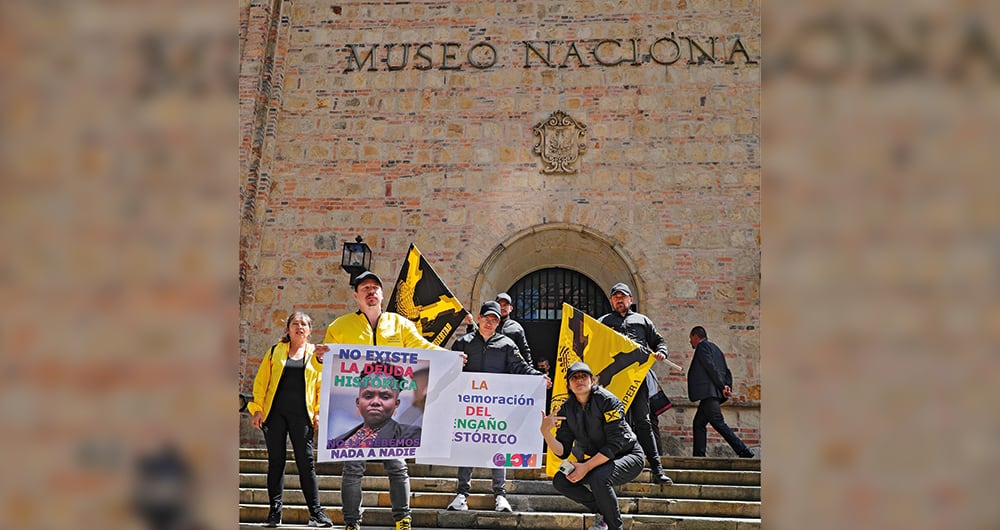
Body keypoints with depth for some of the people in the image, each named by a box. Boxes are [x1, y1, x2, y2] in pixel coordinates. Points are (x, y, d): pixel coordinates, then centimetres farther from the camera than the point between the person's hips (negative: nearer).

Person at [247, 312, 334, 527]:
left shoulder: (316, 354, 11)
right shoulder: (275, 351, 12)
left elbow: (322, 385, 10)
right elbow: (261, 381, 9)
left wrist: (319, 412, 0)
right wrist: (257, 408, 0)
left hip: (301, 415, -1)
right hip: (275, 413, 1)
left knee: (306, 462, -4)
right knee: (275, 461, 3)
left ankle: (316, 512, 1)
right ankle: (275, 512, 8)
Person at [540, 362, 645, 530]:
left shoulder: (607, 401, -20)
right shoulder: (566, 410, -3)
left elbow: (615, 444, -25)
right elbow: (562, 451, -7)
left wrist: (586, 467, -29)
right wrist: (545, 431, -25)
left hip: (628, 456, -6)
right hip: (596, 461, 6)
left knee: (598, 478, -35)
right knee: (560, 481, -12)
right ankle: (602, 512, 2)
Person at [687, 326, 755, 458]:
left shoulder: (702, 346, -2)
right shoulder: (714, 348, 27)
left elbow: (712, 368, -14)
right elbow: (727, 372, 20)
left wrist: (722, 387, -15)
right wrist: (728, 386, 5)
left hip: (708, 392, -10)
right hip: (713, 393, 10)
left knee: (718, 423, -15)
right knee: (698, 423, 11)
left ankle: (744, 451, -21)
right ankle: (698, 456, 8)